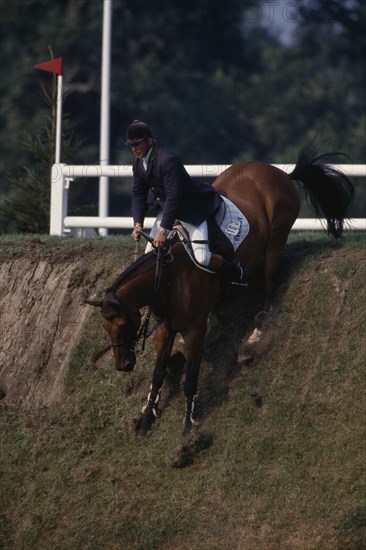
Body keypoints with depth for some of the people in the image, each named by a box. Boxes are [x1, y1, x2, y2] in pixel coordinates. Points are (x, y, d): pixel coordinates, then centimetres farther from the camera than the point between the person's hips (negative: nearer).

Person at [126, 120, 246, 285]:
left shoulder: (168, 160, -32)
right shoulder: (138, 161, -5)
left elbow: (173, 197, -34)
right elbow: (138, 194, 0)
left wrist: (164, 230, -34)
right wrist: (138, 224, -13)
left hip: (191, 208, -8)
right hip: (165, 205, 8)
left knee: (202, 257, -15)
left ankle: (238, 274, 9)